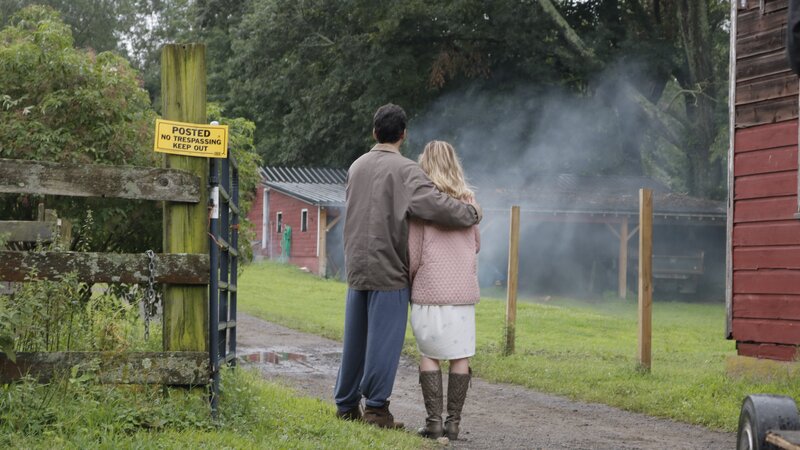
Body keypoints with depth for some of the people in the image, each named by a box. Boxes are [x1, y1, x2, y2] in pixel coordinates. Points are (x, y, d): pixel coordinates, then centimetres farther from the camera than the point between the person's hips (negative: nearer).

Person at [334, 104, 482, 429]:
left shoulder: (357, 167, 11)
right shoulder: (404, 170, -13)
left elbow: (375, 210, 13)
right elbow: (433, 204, -24)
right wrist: (472, 214, -11)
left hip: (357, 267, 7)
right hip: (388, 269, -7)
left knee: (355, 338, 14)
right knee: (383, 339, -1)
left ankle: (346, 404, 21)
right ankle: (376, 408, 2)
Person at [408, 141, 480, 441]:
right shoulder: (468, 200, 8)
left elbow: (413, 254, -4)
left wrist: (407, 282, 11)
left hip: (430, 289, -3)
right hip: (464, 291, 3)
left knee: (429, 354, 7)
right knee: (460, 356, 7)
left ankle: (433, 421, 2)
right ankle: (453, 422, 5)